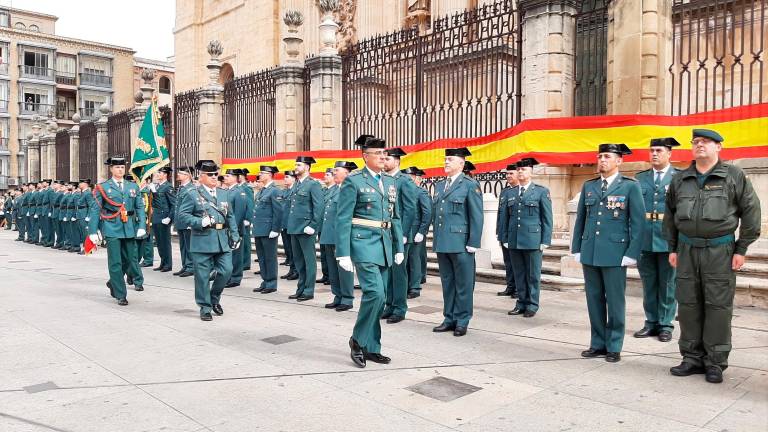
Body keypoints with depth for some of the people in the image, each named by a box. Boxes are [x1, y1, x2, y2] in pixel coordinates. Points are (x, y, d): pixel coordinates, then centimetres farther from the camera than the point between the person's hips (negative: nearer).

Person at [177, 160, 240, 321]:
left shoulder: (224, 194, 15)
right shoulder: (192, 195, 0)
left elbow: (230, 216, 16)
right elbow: (182, 215, -6)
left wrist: (234, 235, 7)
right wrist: (200, 222, -18)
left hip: (222, 241, 4)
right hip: (202, 241, -4)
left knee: (226, 270, 0)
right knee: (203, 276, 2)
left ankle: (214, 298, 25)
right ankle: (205, 308, 15)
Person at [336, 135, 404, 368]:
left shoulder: (390, 181, 13)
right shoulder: (353, 180, -6)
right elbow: (343, 219, -9)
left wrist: (399, 248, 12)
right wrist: (344, 254, -13)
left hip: (385, 244, 7)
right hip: (364, 243, -6)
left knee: (378, 297, 10)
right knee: (375, 293, -17)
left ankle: (371, 348, 21)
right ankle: (358, 339, 5)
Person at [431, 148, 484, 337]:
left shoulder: (470, 185, -4)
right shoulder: (439, 185, 15)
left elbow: (476, 217, -8)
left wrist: (473, 243, -12)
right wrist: (435, 238, 12)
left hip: (460, 243, -6)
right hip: (442, 243, 6)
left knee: (463, 284, 3)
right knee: (447, 283, 12)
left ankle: (462, 321, 13)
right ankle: (449, 319, 22)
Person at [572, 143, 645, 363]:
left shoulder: (630, 186, -1)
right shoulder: (588, 186, 11)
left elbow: (638, 222, -4)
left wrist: (632, 253, -9)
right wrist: (576, 249, 9)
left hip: (615, 253, -4)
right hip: (589, 253, 4)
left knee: (615, 302, 4)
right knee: (594, 300, 9)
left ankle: (614, 347, 15)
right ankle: (598, 344, 20)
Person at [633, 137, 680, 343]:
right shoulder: (640, 178, 9)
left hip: (668, 239, -3)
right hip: (644, 239, 3)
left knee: (667, 283, 7)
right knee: (648, 282, 11)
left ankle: (665, 324, 18)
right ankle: (651, 322, 22)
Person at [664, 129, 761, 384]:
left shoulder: (734, 176, 0)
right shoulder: (680, 179, 10)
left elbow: (751, 211, -1)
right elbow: (670, 216, 16)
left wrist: (741, 249, -4)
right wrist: (672, 248, 12)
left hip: (720, 250, -3)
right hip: (687, 250, 4)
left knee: (718, 306, 1)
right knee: (688, 305, 6)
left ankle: (715, 363, 11)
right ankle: (692, 358, 17)